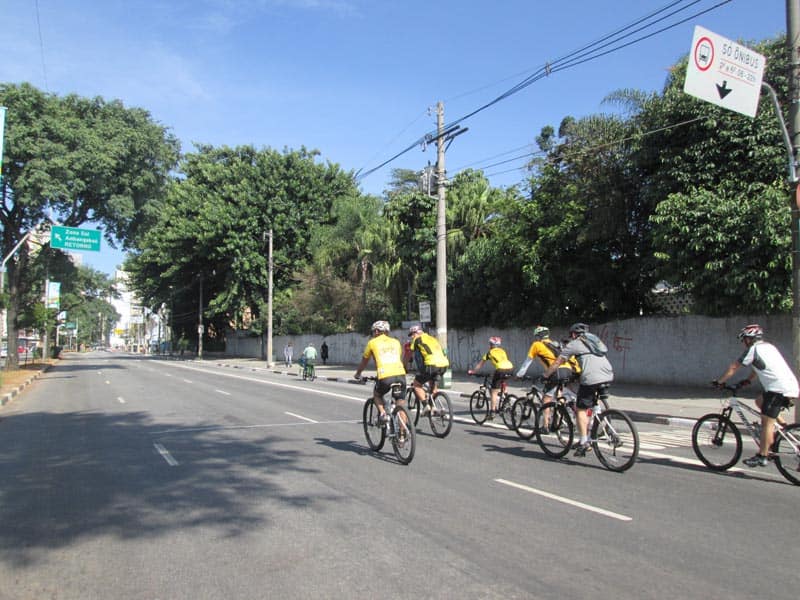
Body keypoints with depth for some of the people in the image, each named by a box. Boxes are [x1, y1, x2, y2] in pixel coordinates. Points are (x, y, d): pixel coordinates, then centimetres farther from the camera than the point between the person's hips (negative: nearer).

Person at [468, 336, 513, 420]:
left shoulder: (490, 352, 18)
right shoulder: (502, 351, 29)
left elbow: (480, 364, 24)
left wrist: (472, 371, 36)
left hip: (501, 369, -5)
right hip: (510, 369, 5)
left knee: (494, 392, 3)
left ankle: (492, 413, -1)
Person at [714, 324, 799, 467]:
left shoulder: (753, 349, -5)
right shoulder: (768, 346, 20)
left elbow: (733, 368, -3)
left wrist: (719, 382, 6)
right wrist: (747, 380, 29)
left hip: (779, 389, -9)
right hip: (791, 386, 9)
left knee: (767, 421, -6)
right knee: (760, 401, 26)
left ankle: (762, 457, -3)